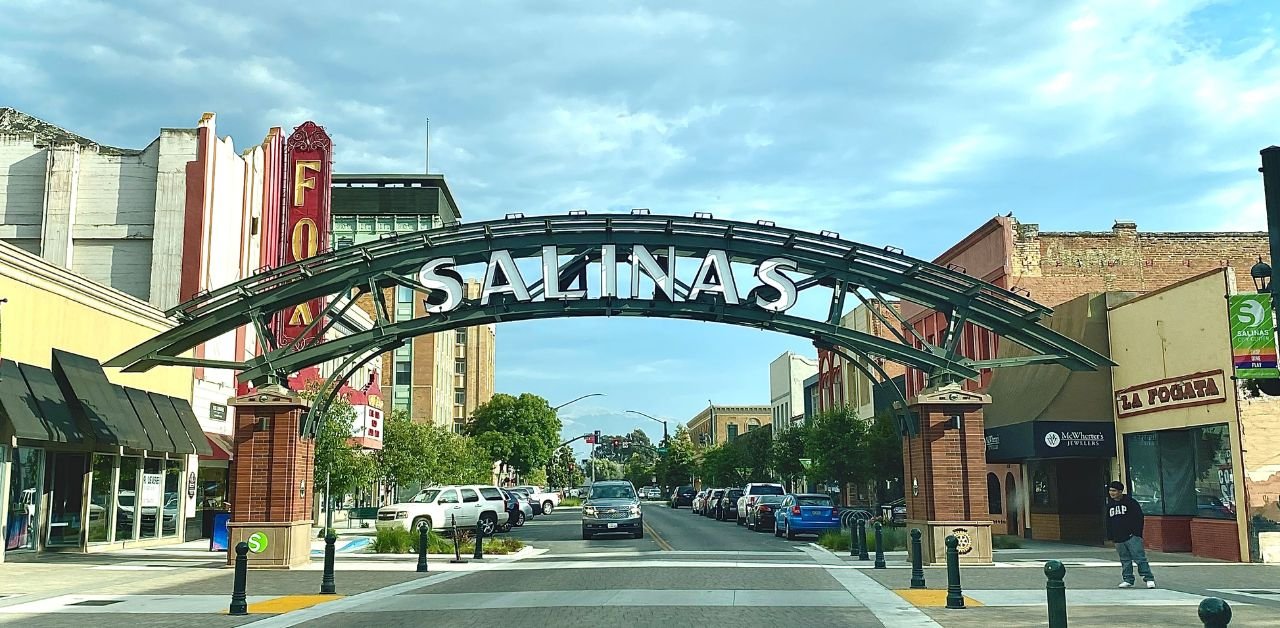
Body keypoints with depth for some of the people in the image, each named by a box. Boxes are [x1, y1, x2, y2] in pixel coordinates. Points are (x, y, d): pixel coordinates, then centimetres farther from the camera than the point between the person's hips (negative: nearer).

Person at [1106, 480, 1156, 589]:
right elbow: (1109, 522, 20)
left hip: (1132, 536, -6)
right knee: (1125, 560, 10)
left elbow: (1139, 517, -7)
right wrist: (1110, 536, 14)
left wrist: (1136, 532, -13)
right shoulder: (1110, 505, 15)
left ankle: (1149, 579, -4)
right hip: (1118, 539, 6)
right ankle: (1128, 580, 16)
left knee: (1139, 558, -9)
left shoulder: (1130, 502, -4)